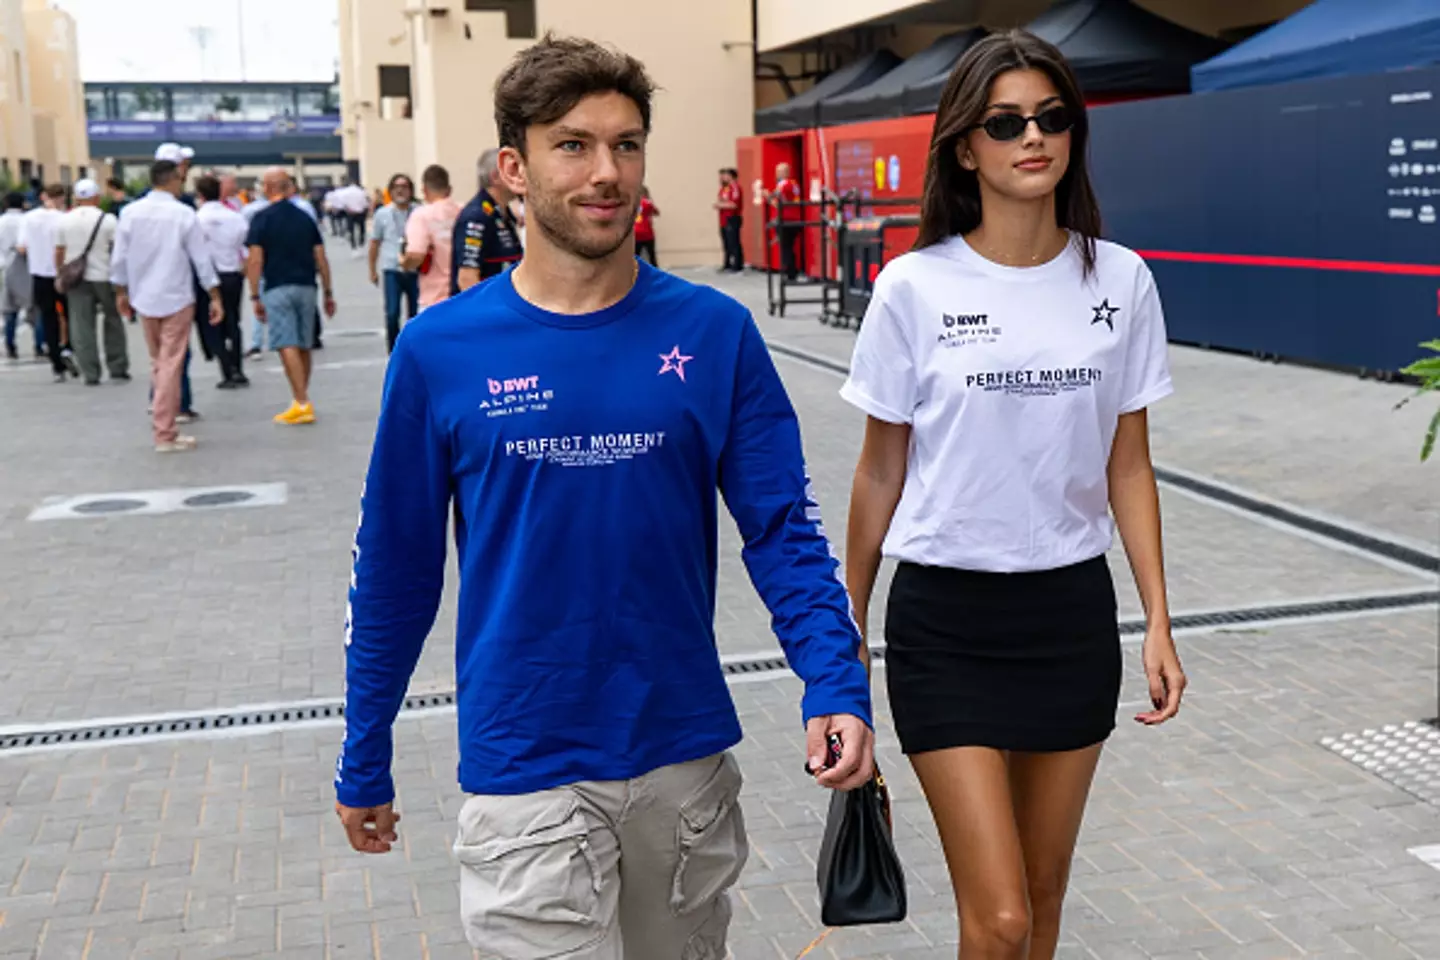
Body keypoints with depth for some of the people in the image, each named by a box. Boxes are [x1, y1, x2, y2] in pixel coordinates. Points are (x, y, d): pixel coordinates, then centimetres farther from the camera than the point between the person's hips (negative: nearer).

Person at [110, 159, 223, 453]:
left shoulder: (131, 213, -1)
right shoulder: (184, 214, -10)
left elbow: (119, 258, 4)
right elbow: (201, 260, -8)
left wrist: (121, 291, 18)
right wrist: (214, 297, -1)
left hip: (144, 299, 4)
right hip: (177, 299, -4)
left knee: (157, 363, 18)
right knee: (171, 366, 0)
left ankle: (162, 413, 22)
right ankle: (164, 434, 1)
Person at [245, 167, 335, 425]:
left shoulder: (262, 219, -3)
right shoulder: (305, 217, 10)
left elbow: (255, 261, -9)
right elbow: (321, 259, 8)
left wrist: (255, 296, -6)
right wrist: (328, 292, 13)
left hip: (277, 289, -5)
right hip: (306, 287, 5)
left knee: (288, 346, -9)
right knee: (304, 347, 13)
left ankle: (302, 403, -18)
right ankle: (302, 401, 23)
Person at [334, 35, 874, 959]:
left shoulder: (714, 333, -5)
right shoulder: (441, 351, -6)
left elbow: (783, 530, -4)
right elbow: (396, 570, 1)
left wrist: (836, 685, -19)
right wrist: (364, 762, 7)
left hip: (687, 757, 2)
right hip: (526, 773, -2)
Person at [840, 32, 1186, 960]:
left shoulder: (1122, 282, -1)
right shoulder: (915, 288, -9)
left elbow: (1129, 468, 5)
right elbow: (881, 472, 0)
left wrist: (1159, 622, 1)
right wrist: (848, 621, 6)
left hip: (1074, 613, 3)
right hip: (946, 618, -3)